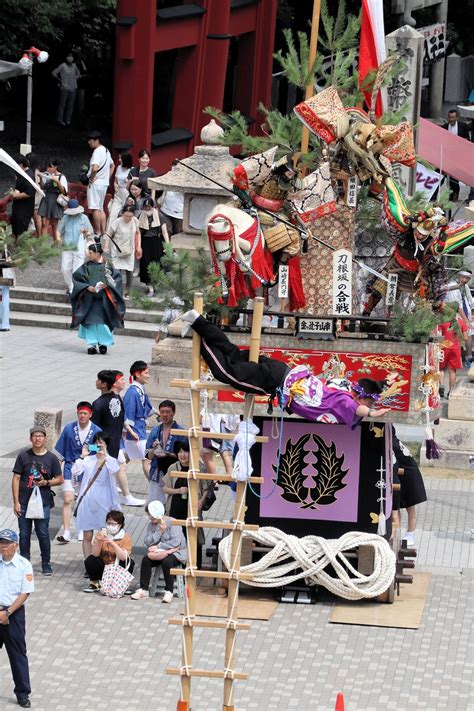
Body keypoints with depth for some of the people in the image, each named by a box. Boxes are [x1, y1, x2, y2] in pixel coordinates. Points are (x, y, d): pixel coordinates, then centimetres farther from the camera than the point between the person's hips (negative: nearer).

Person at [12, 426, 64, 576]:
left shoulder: (51, 458, 2)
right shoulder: (23, 456, 1)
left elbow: (60, 479, 7)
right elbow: (16, 479, 1)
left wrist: (46, 483, -13)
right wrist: (16, 502, -4)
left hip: (43, 502, -1)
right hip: (24, 502, 1)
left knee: (43, 534, 1)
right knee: (24, 534, 6)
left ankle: (46, 564, 14)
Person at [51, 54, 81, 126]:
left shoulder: (74, 66, 10)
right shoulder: (63, 66, -6)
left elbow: (78, 73, 29)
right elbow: (53, 73, -6)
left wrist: (75, 78, 13)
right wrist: (59, 80, -5)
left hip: (73, 88, 5)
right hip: (64, 88, -5)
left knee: (70, 105, 6)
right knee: (62, 104, -3)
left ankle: (68, 120, 15)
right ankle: (60, 120, 3)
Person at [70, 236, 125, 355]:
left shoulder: (107, 266, 0)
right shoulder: (86, 266, 2)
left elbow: (116, 277, -2)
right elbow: (76, 278, -2)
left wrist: (107, 285, -17)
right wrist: (87, 287, -15)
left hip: (103, 300, -1)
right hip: (89, 299, 1)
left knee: (103, 321, 0)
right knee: (91, 321, -1)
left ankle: (103, 343, 12)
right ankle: (92, 344, 4)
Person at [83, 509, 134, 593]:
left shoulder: (126, 537, -11)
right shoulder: (101, 534, -7)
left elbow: (123, 557, -25)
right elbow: (95, 554, -16)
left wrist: (113, 543, -37)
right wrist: (98, 541, -34)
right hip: (103, 567, 1)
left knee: (129, 562, -28)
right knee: (90, 560, -25)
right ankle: (95, 583, 1)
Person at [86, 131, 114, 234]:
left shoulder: (97, 152, -16)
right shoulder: (106, 150, 14)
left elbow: (95, 168, -30)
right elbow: (112, 166, 27)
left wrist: (91, 178, -15)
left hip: (96, 183, -10)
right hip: (104, 183, 10)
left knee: (95, 209, -7)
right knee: (101, 209, 15)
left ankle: (98, 233, -7)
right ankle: (103, 232, 14)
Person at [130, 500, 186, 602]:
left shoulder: (172, 523, -13)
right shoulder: (151, 525, 5)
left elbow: (176, 542, -23)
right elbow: (147, 542, -7)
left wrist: (158, 547, -22)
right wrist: (160, 531, -17)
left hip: (175, 552, -5)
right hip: (159, 552, 5)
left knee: (167, 562, -36)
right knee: (146, 559, -20)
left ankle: (169, 592, -25)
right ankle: (143, 590, -14)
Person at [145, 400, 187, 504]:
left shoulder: (181, 432, -3)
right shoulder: (155, 431, 10)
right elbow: (149, 456, 9)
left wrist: (168, 455, -20)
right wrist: (154, 450, -12)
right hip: (156, 475, 4)